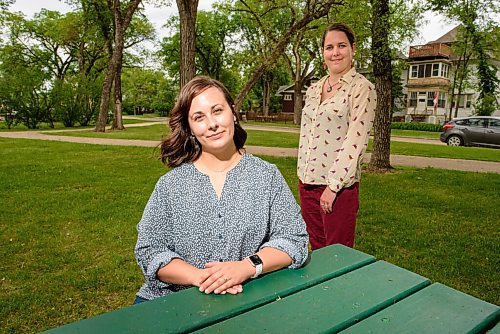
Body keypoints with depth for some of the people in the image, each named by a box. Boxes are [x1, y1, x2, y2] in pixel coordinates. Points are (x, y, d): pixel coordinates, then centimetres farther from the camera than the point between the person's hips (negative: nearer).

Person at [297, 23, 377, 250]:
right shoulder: (313, 89, 12)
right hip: (306, 181, 6)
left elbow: (356, 140, -15)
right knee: (316, 250, 17)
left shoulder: (361, 88, -8)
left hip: (338, 185, -6)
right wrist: (302, 175, 12)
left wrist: (333, 185, -17)